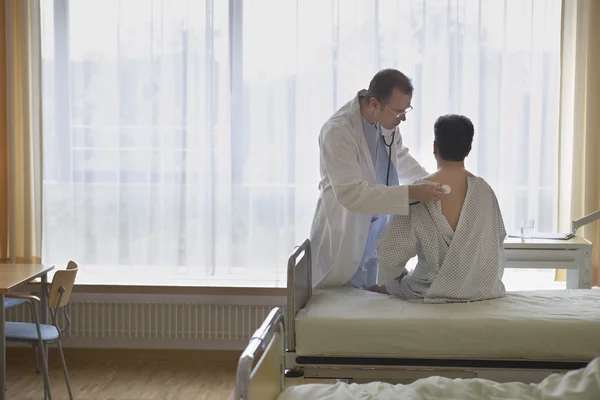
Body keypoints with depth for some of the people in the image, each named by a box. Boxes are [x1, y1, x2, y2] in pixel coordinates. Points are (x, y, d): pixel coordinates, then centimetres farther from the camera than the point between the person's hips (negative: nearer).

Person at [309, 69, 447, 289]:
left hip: (376, 236, 7)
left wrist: (430, 182, 8)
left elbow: (400, 158, 21)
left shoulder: (386, 121, -1)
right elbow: (351, 193, -31)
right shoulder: (338, 131, -25)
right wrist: (410, 193, -35)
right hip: (345, 238, -7)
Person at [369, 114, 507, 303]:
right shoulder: (483, 190, -6)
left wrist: (393, 280, 6)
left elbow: (391, 249, -14)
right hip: (483, 288, 4)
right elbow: (498, 238, 5)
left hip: (433, 290, -4)